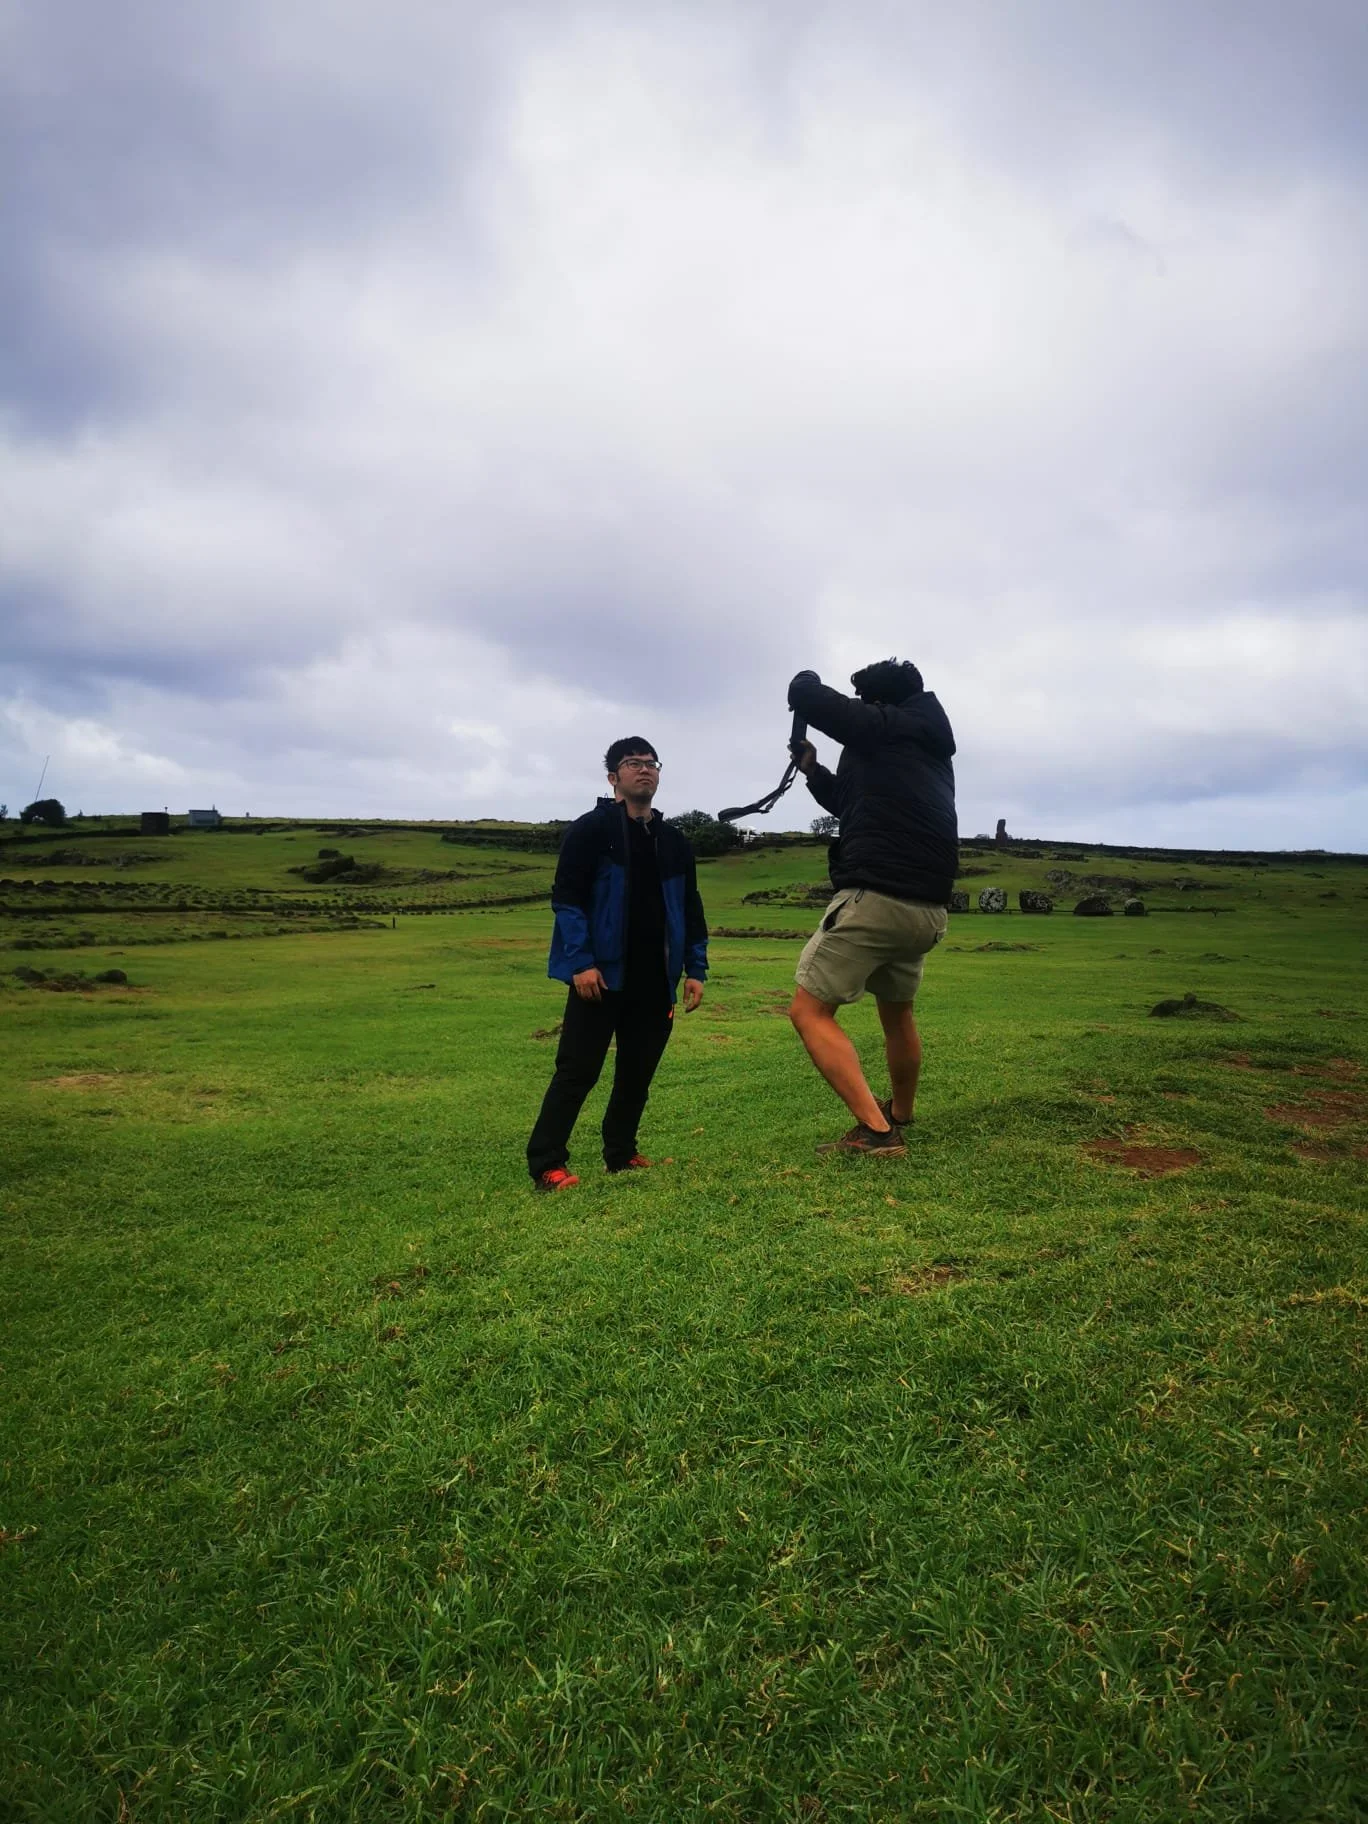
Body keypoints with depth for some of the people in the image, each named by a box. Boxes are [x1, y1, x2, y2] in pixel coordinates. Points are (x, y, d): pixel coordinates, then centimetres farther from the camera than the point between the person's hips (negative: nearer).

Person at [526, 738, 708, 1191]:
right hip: (601, 973, -5)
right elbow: (566, 898, -10)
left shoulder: (674, 840, 13)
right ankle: (546, 1164, 3)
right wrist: (581, 962, -18)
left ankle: (621, 1153, 28)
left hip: (654, 979, 6)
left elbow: (690, 909, 16)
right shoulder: (590, 829, -4)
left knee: (638, 1072, 12)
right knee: (577, 1071, -5)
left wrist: (695, 969, 9)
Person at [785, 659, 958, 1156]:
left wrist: (807, 678, 17)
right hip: (928, 910, 9)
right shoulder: (929, 749, 23)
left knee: (809, 1012, -3)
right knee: (897, 1012, 28)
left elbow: (805, 697, -5)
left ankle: (875, 1130, -12)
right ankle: (899, 1118, 44)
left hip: (876, 899, -9)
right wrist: (812, 770, 32)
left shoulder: (882, 729, -3)